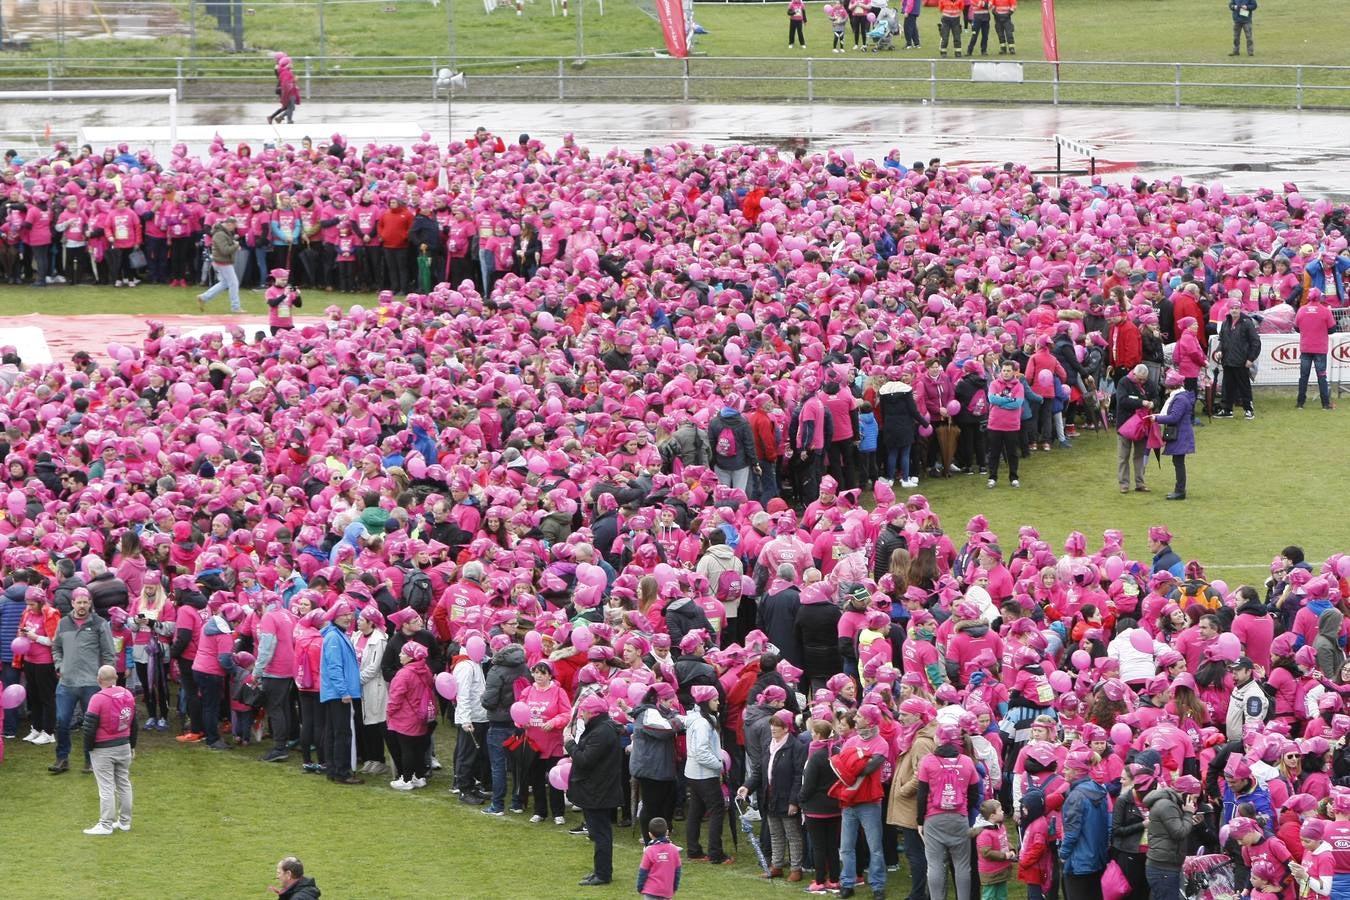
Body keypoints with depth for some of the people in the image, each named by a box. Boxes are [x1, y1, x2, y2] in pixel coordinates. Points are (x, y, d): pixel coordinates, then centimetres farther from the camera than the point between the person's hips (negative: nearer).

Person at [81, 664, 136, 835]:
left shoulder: (98, 699, -19)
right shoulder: (128, 695, 2)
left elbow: (90, 728, -16)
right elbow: (133, 723, 12)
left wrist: (88, 750, -3)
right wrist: (132, 746, 23)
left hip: (103, 750, -6)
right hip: (124, 746, 6)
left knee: (106, 787, -1)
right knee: (124, 784, 15)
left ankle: (106, 824, 1)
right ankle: (125, 821, 22)